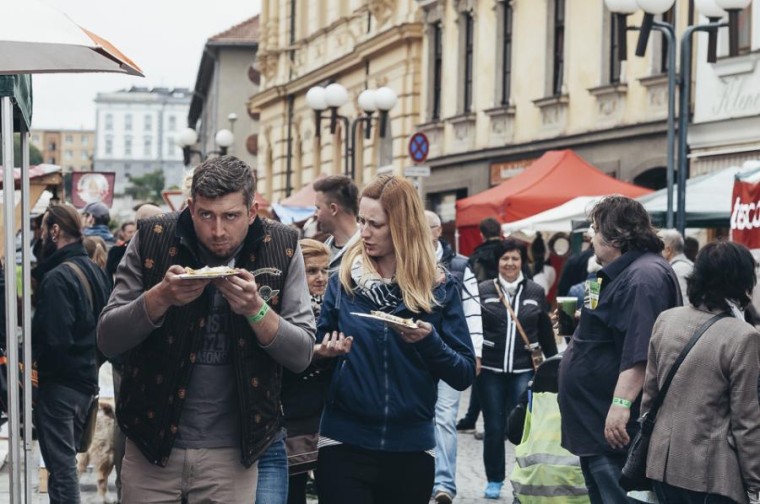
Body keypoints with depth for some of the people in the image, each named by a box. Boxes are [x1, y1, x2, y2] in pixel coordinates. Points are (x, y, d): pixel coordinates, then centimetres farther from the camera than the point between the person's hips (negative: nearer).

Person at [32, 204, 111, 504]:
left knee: (61, 466, -2)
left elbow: (54, 340, -25)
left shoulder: (57, 278, -19)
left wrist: (30, 357, -9)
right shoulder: (94, 271, 7)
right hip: (87, 379, 8)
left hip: (59, 384, -8)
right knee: (67, 459, 19)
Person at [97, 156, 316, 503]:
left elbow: (302, 355, -6)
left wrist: (255, 308, -23)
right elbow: (107, 341, -7)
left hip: (231, 451, 0)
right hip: (153, 441, 0)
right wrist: (160, 296, -23)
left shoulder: (282, 248, -5)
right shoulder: (152, 240, -7)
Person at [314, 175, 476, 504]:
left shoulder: (439, 288, 0)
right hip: (344, 446, 0)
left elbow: (464, 375, -2)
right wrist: (324, 352, -13)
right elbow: (318, 351, 10)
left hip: (411, 450, 0)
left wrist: (429, 341, -19)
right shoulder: (343, 281, 3)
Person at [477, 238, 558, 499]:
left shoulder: (536, 292, 6)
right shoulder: (483, 290, 2)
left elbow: (546, 334, 10)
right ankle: (494, 480, 20)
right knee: (494, 428, 8)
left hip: (524, 370, 0)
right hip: (490, 370, 0)